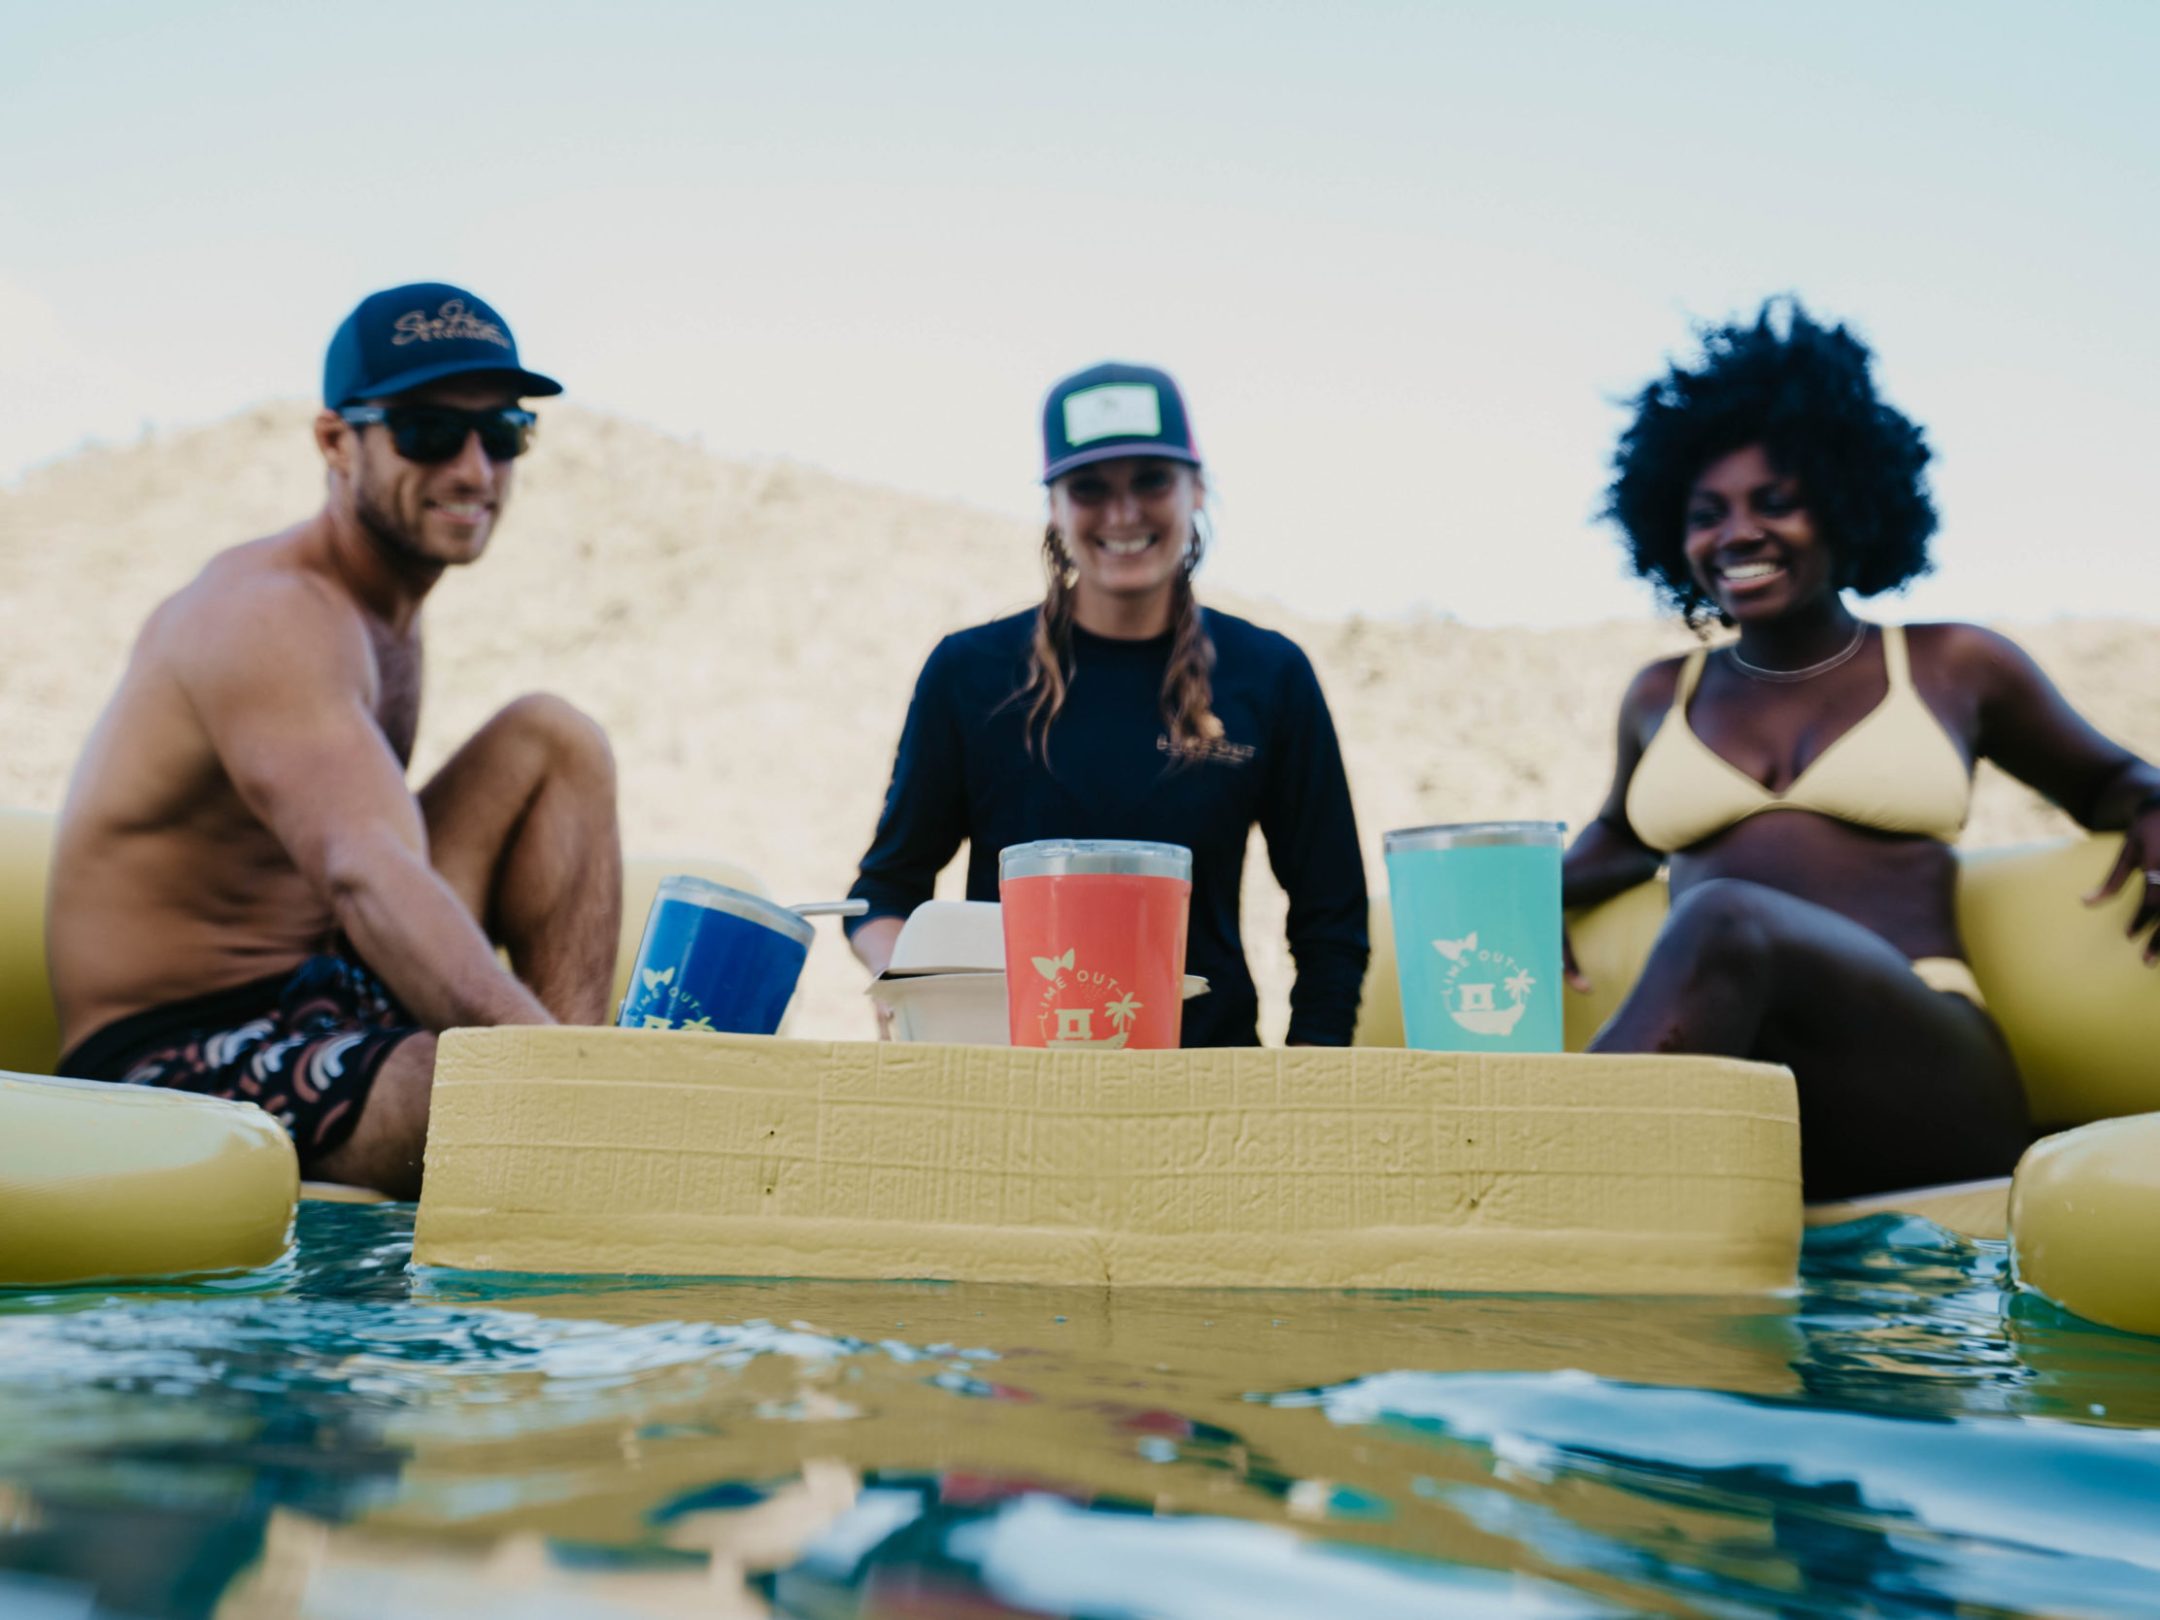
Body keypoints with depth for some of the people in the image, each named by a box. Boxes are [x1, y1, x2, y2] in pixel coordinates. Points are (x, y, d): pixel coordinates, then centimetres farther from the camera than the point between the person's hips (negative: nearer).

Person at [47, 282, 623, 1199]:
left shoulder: (388, 617, 11)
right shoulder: (268, 616, -19)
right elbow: (368, 875, -36)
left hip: (321, 999, 10)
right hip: (175, 1065, -10)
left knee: (551, 744, 0)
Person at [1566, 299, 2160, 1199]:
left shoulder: (1955, 667, 18)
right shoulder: (1660, 698, 24)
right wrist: (1539, 888, 18)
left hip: (1922, 1086, -1)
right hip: (1725, 1092, 2)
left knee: (1727, 921, -37)